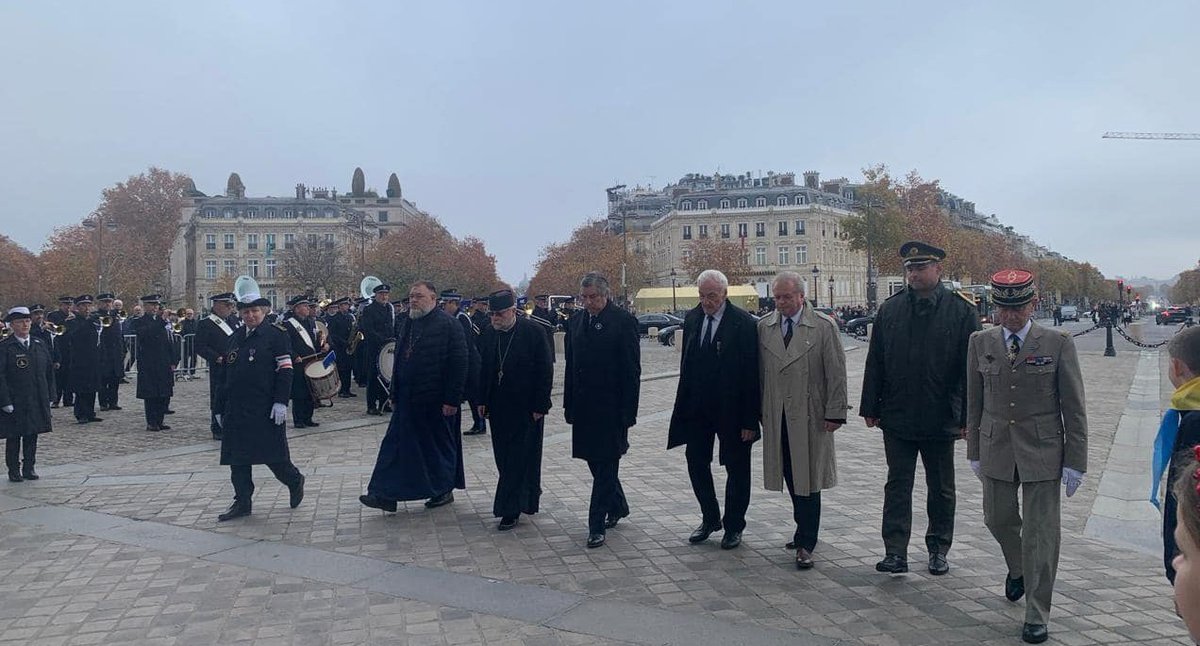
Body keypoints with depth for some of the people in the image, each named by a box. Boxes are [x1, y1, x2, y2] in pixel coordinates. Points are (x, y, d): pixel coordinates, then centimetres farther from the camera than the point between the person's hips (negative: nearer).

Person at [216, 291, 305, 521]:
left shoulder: (276, 334, -4)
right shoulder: (236, 337, 13)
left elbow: (285, 370, -9)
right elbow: (226, 372, 17)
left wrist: (281, 402, -17)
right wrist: (221, 407, 15)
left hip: (264, 408, -6)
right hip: (237, 409, 6)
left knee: (273, 454, 0)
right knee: (237, 458, 6)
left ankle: (295, 481, 26)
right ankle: (242, 503, 15)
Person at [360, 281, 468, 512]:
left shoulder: (448, 325, -12)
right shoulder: (406, 323, 10)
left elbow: (459, 364, -15)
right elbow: (399, 361, 17)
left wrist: (452, 400, -18)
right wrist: (395, 395, 14)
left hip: (436, 401, -7)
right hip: (408, 399, 7)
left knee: (440, 446, 8)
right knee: (396, 443, 4)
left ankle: (443, 490, 24)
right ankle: (387, 494, 7)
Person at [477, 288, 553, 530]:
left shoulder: (532, 332, -11)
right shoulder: (488, 334, 5)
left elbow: (545, 371, -9)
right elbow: (483, 369, 12)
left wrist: (540, 405, -12)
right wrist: (482, 401, 7)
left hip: (526, 408, -5)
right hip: (498, 408, 6)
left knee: (520, 458, -3)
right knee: (504, 458, 10)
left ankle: (511, 510, 1)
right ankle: (527, 496, 26)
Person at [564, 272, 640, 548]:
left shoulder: (623, 321, -8)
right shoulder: (576, 322, 9)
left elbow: (632, 370, -10)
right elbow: (570, 367, 13)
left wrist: (628, 410, -13)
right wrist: (569, 404, 10)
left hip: (611, 407, -6)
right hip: (584, 406, 6)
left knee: (605, 464, -1)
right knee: (596, 462, 15)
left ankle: (597, 525, 5)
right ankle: (617, 506, 35)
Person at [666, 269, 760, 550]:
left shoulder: (743, 323, -13)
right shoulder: (692, 318, 4)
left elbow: (751, 373, -14)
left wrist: (750, 420, -15)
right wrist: (683, 405, 7)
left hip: (731, 410, -5)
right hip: (698, 409, 5)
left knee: (737, 469, 9)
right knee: (696, 464, 11)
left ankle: (733, 526, 25)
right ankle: (710, 519, 30)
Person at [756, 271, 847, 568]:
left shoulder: (824, 326, -3)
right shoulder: (764, 327, 7)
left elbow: (836, 373, -4)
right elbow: (759, 370, 9)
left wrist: (834, 413, -8)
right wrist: (760, 410, 7)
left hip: (811, 416, -3)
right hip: (777, 417, 3)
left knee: (808, 479, 0)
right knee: (791, 477, 9)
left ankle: (806, 544, 7)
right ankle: (804, 530, 25)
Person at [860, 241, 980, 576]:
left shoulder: (961, 311, -5)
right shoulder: (890, 309, 2)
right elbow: (875, 362, 5)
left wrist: (966, 417, -9)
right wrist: (871, 408, 2)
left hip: (940, 419, -1)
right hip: (897, 418, 1)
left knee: (941, 490, 13)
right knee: (897, 486, 3)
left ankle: (938, 550, 28)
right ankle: (895, 553, 7)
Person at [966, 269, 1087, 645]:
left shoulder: (1058, 343, -6)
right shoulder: (981, 343, 2)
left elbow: (1073, 408, -4)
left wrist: (1075, 462, -5)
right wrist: (974, 452, 8)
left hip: (1042, 451, -3)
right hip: (996, 450, 3)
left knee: (1040, 534, 2)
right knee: (998, 519, 15)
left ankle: (1037, 616, 14)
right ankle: (1017, 568, 48)